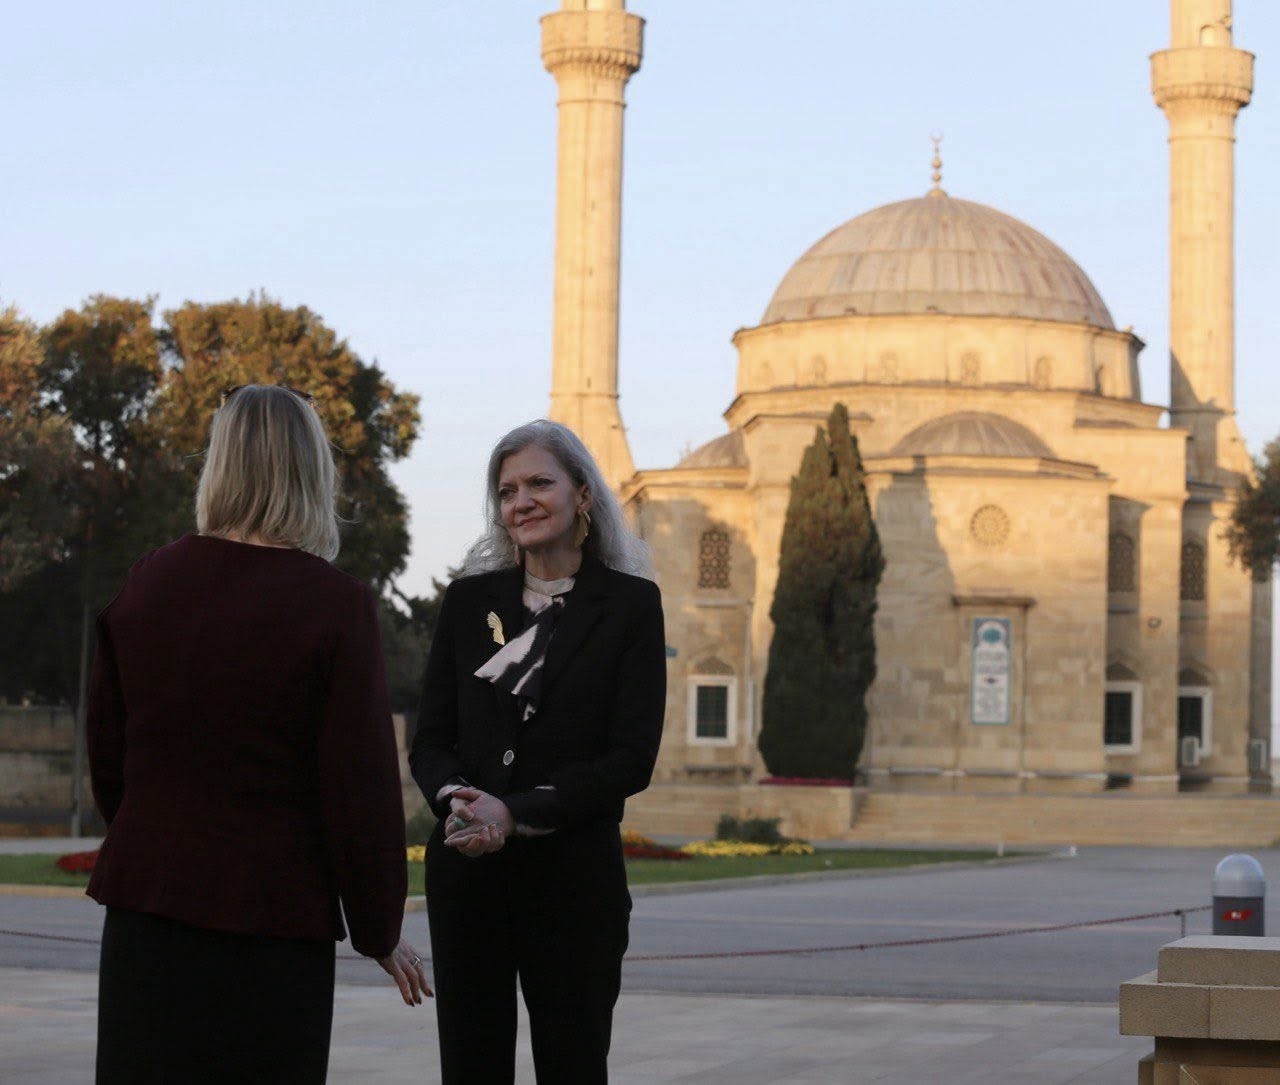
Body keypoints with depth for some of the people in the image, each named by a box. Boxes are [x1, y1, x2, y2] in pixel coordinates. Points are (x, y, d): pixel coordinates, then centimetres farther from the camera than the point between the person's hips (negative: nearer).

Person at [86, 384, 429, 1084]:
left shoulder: (147, 582, 3)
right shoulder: (335, 604, -11)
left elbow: (107, 756, 11)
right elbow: (362, 786, -10)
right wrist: (379, 934, 0)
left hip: (145, 903, 4)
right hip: (273, 915, -4)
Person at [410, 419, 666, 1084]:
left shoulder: (631, 604, 0)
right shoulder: (468, 600, 10)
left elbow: (633, 758, -7)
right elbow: (429, 739, 7)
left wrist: (514, 813, -16)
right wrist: (456, 798, -16)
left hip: (575, 876, -2)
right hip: (467, 872, 3)